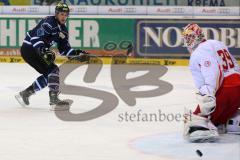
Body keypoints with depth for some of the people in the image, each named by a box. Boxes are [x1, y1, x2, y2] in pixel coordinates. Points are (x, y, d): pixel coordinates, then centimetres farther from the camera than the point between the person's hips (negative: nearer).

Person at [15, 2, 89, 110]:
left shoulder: (63, 30, 11)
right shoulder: (49, 22, -18)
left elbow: (64, 49, 11)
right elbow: (36, 37, -28)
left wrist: (78, 53, -3)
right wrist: (44, 51, -39)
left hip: (37, 51, 10)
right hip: (29, 48, -10)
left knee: (49, 74, 14)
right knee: (53, 70, -19)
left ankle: (25, 93, 23)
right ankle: (54, 100, -26)